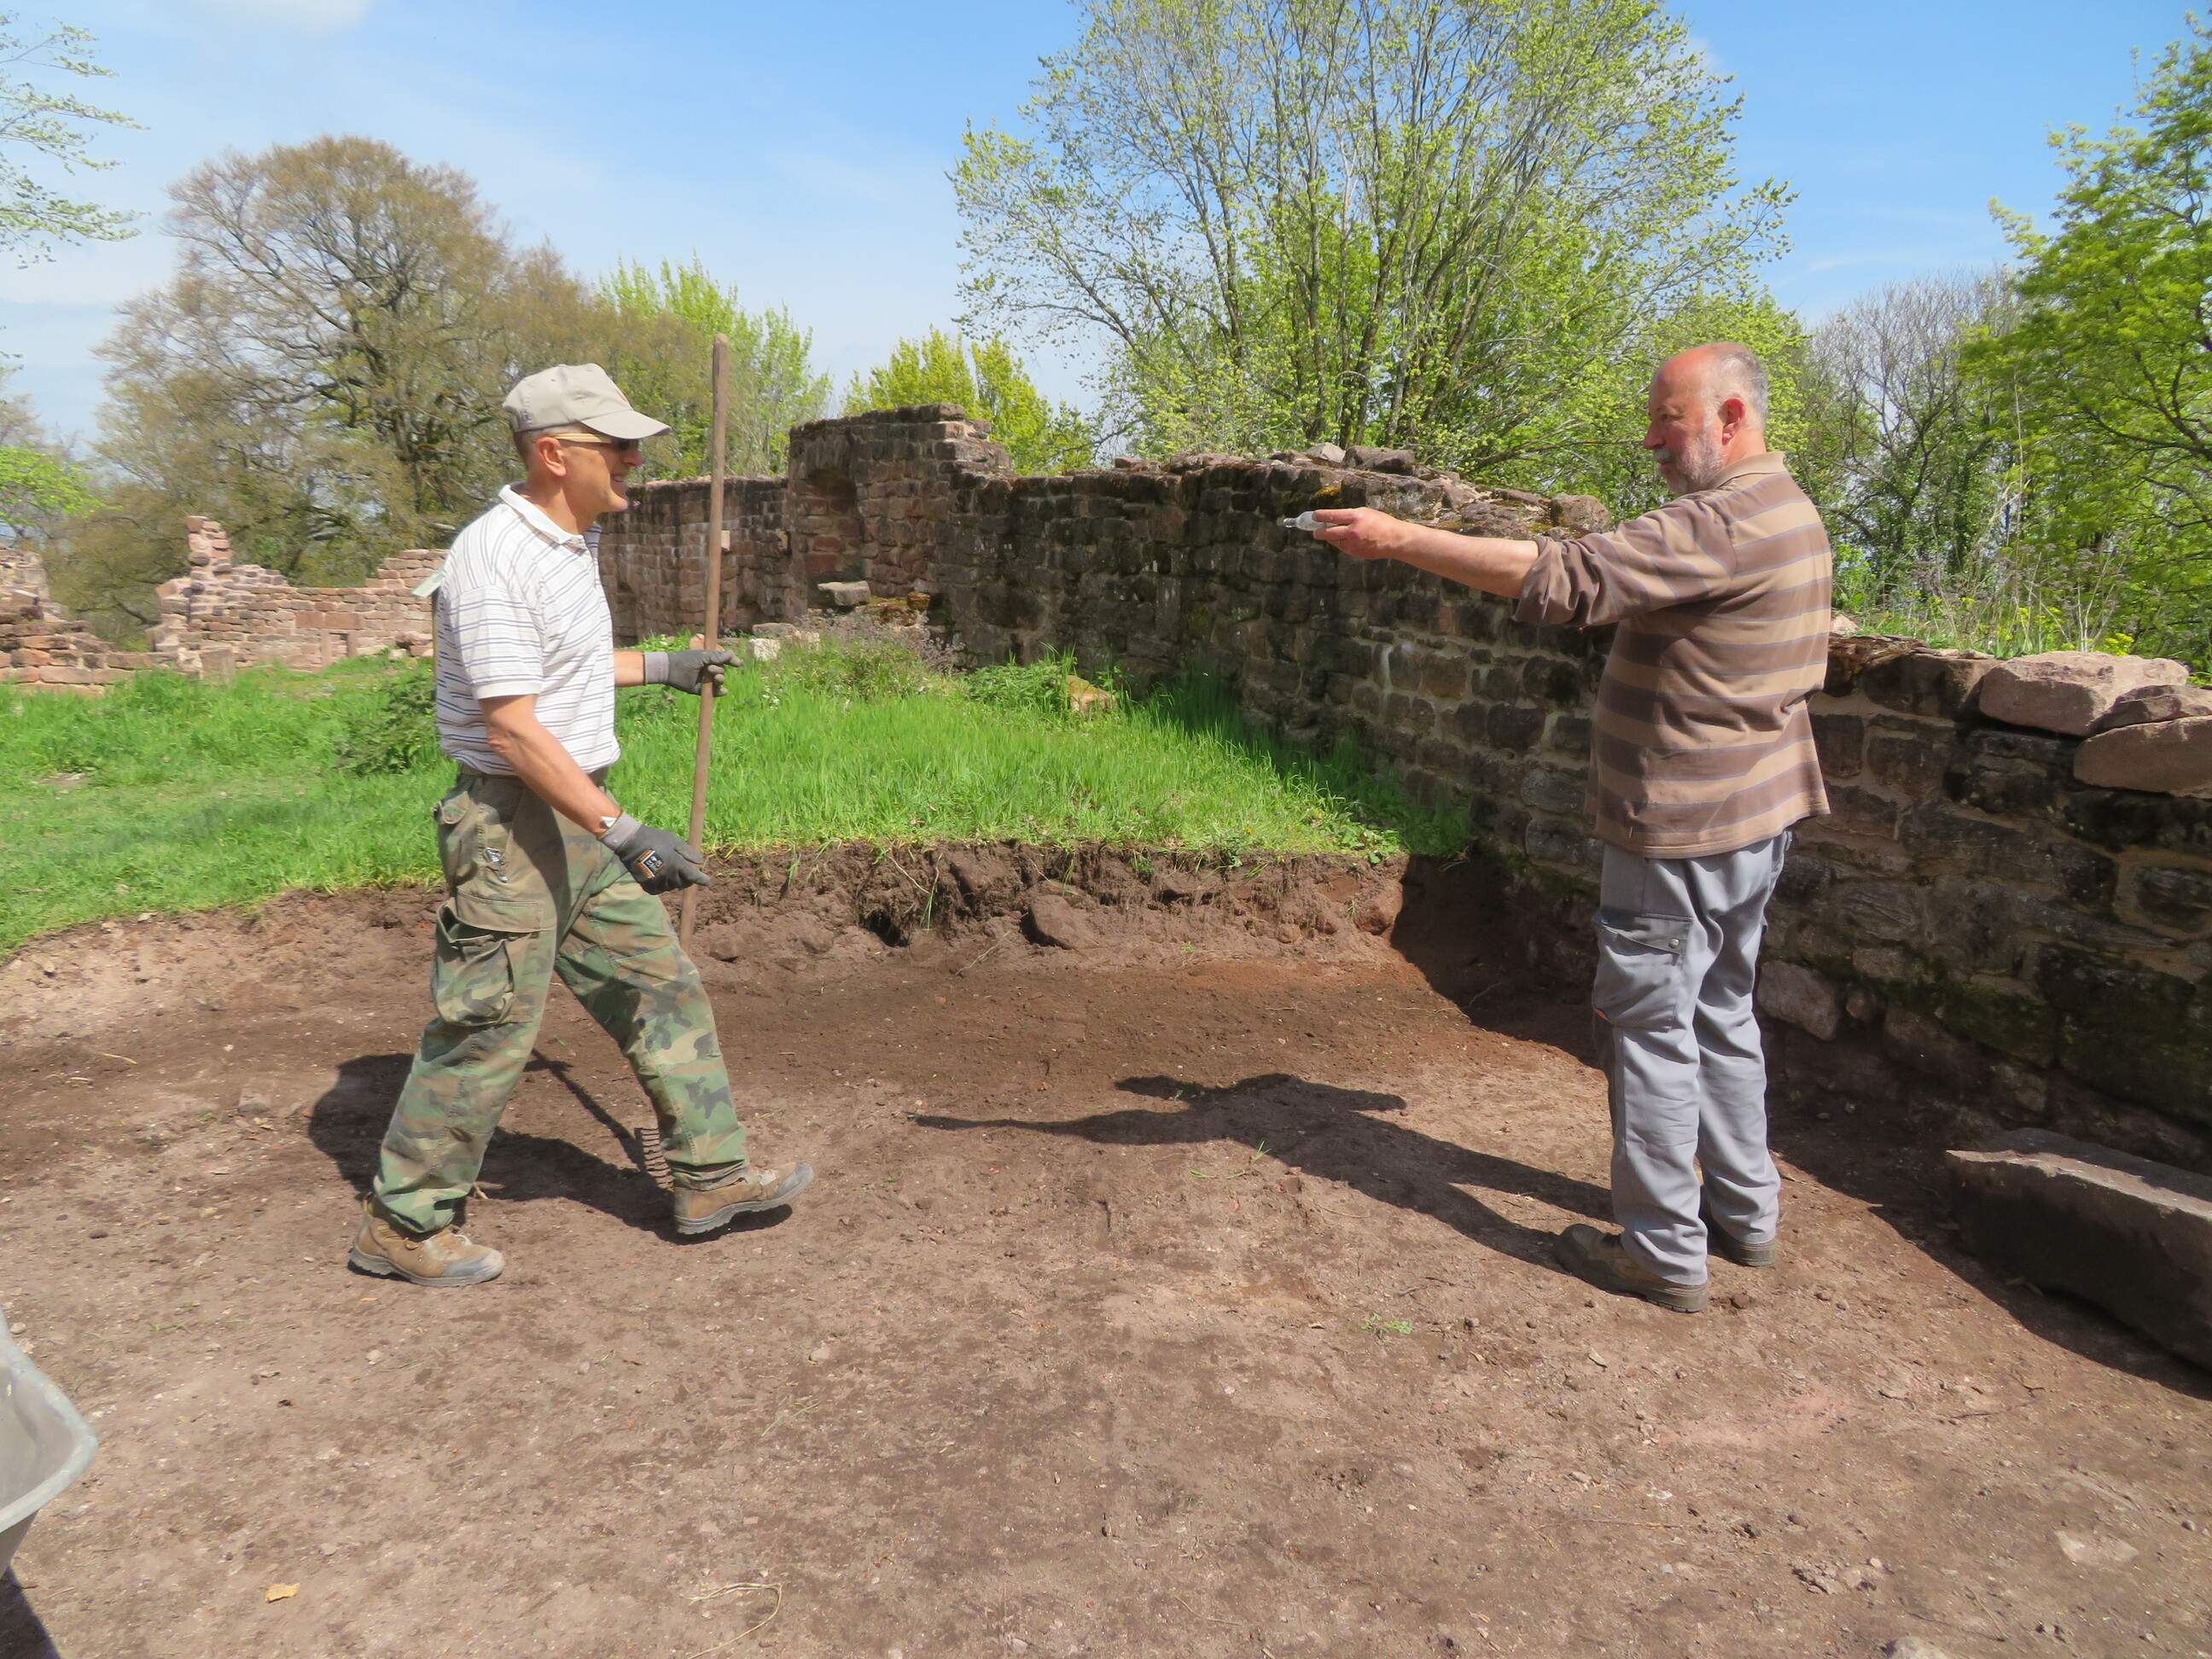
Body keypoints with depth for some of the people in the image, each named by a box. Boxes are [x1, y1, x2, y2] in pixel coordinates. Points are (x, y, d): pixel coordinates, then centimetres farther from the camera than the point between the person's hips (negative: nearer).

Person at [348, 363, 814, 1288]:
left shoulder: (571, 542, 11)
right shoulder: (494, 561, -20)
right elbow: (512, 730, -25)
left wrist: (662, 669, 30)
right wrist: (624, 833, -29)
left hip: (579, 816, 10)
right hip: (512, 825, -10)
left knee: (661, 989, 12)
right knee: (489, 1030, 0)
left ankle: (712, 1177, 23)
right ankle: (403, 1226, 18)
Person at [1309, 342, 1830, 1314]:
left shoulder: (1721, 524, -22)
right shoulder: (1787, 511, 12)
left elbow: (1563, 581, -31)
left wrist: (1400, 539, -30)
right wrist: (1604, 558, 6)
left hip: (1684, 830, -10)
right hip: (1755, 816, 10)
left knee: (1651, 1024, 0)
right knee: (1720, 1013, 20)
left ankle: (1664, 1253, 10)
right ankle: (1745, 1213, 32)